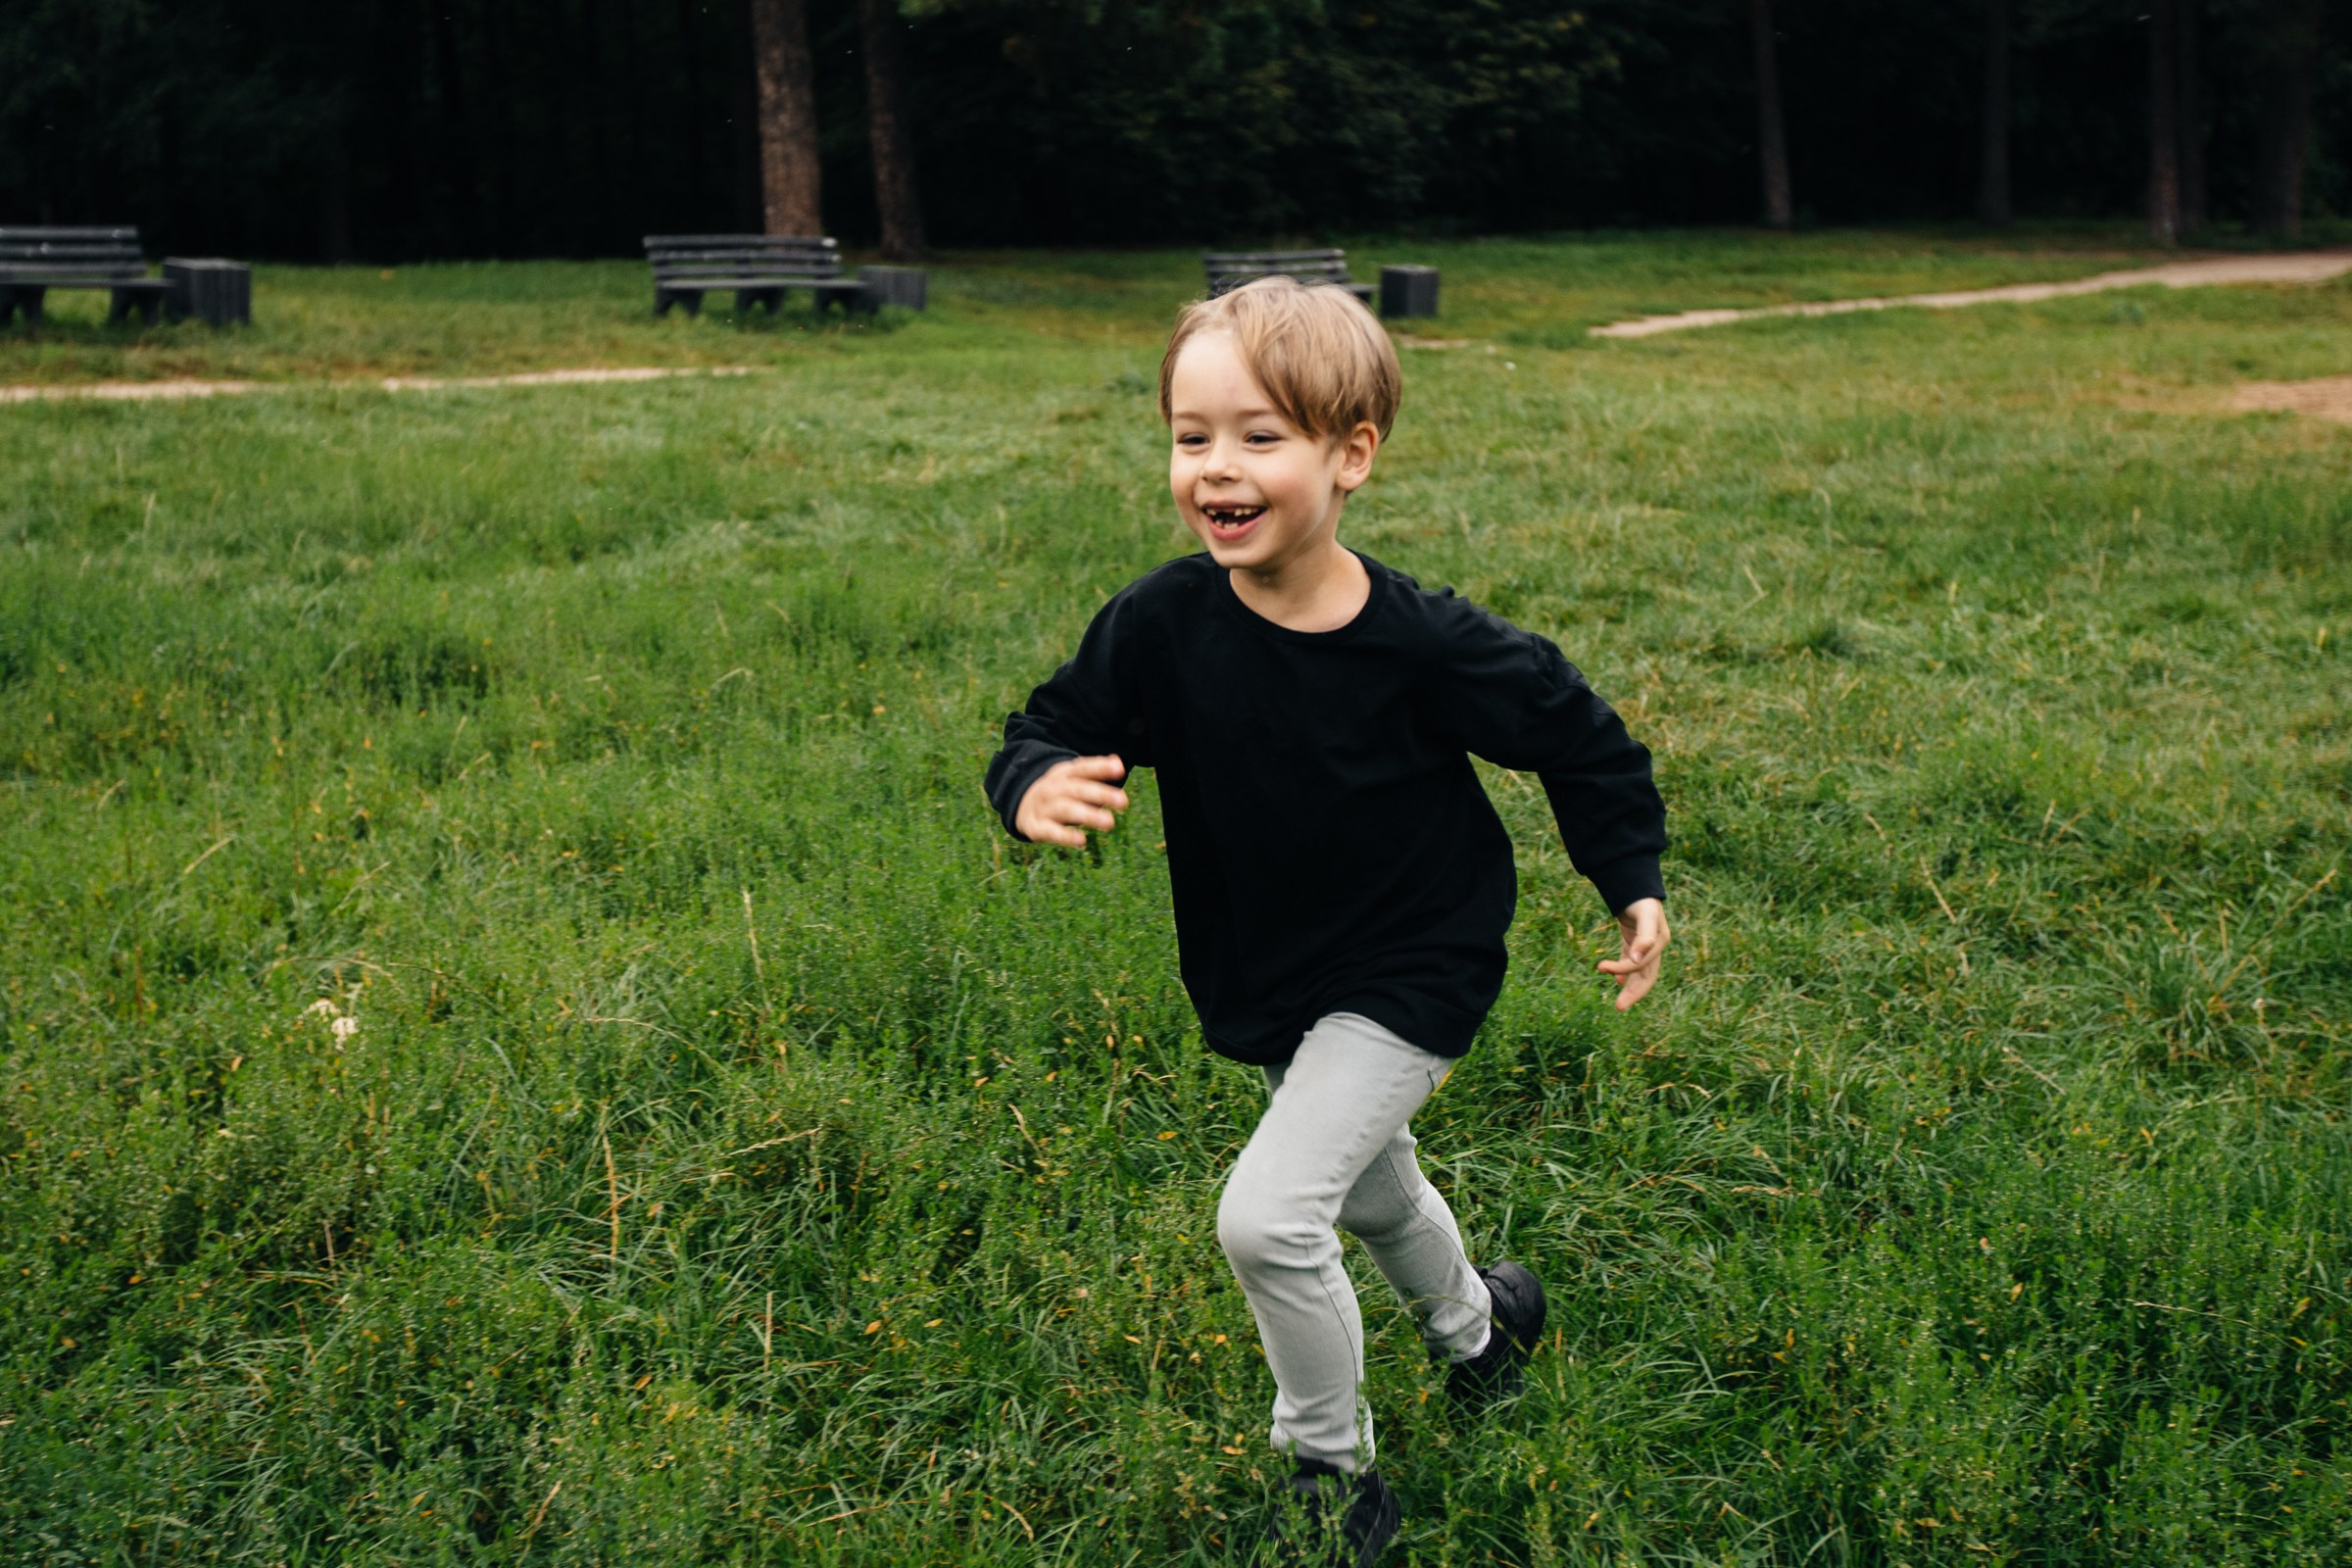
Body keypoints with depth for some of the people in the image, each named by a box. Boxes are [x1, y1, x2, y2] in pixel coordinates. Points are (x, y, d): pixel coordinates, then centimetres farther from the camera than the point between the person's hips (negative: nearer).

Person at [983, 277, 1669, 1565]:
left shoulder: (1424, 646, -25)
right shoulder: (1162, 623, -17)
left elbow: (1574, 735, -9)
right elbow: (1054, 726, -9)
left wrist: (1631, 883, -4)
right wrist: (1036, 789, -32)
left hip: (1406, 980, -5)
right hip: (1265, 982, 6)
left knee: (1267, 1217, -18)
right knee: (1372, 1194, 28)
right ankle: (1478, 1321, 61)